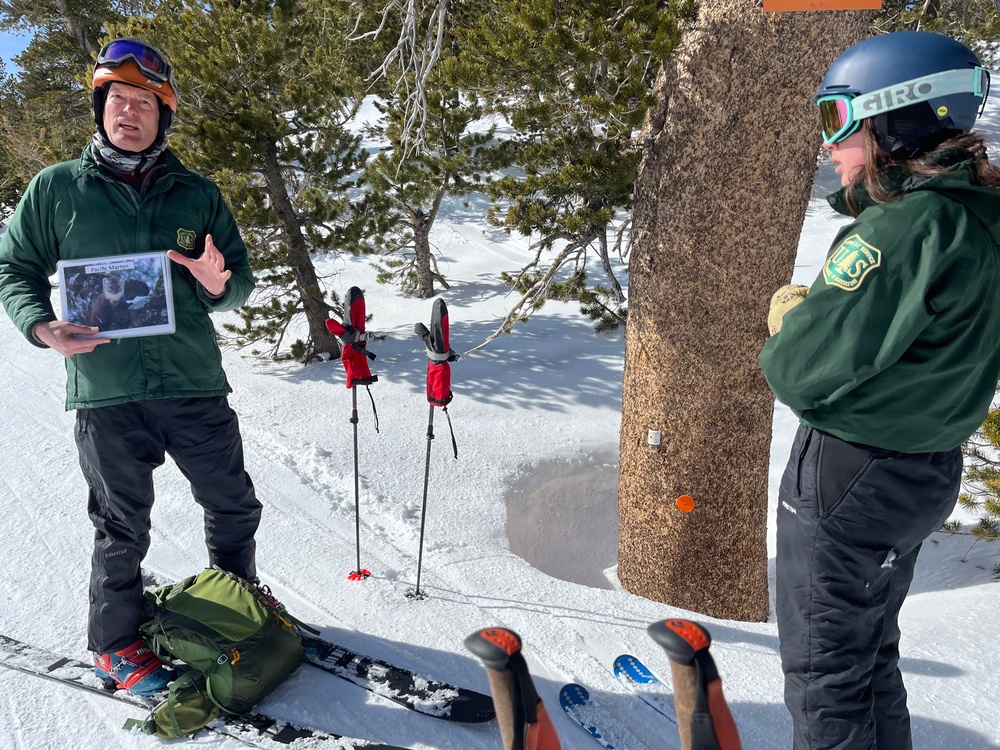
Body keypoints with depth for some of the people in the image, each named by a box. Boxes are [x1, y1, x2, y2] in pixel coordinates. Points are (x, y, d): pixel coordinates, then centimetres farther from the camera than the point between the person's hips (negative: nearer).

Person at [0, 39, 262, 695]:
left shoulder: (198, 194, 8)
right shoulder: (56, 188, 5)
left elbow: (241, 280, 11)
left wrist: (220, 284, -13)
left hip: (196, 386, 2)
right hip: (106, 393, -1)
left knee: (234, 507, 13)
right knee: (123, 529, 10)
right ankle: (116, 644, 33)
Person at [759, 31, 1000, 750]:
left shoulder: (904, 227, -24)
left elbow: (803, 370, -25)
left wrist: (789, 319, -6)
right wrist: (817, 312, 1)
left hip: (848, 475, -9)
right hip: (929, 472, 9)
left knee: (824, 673, 9)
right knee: (872, 655, 26)